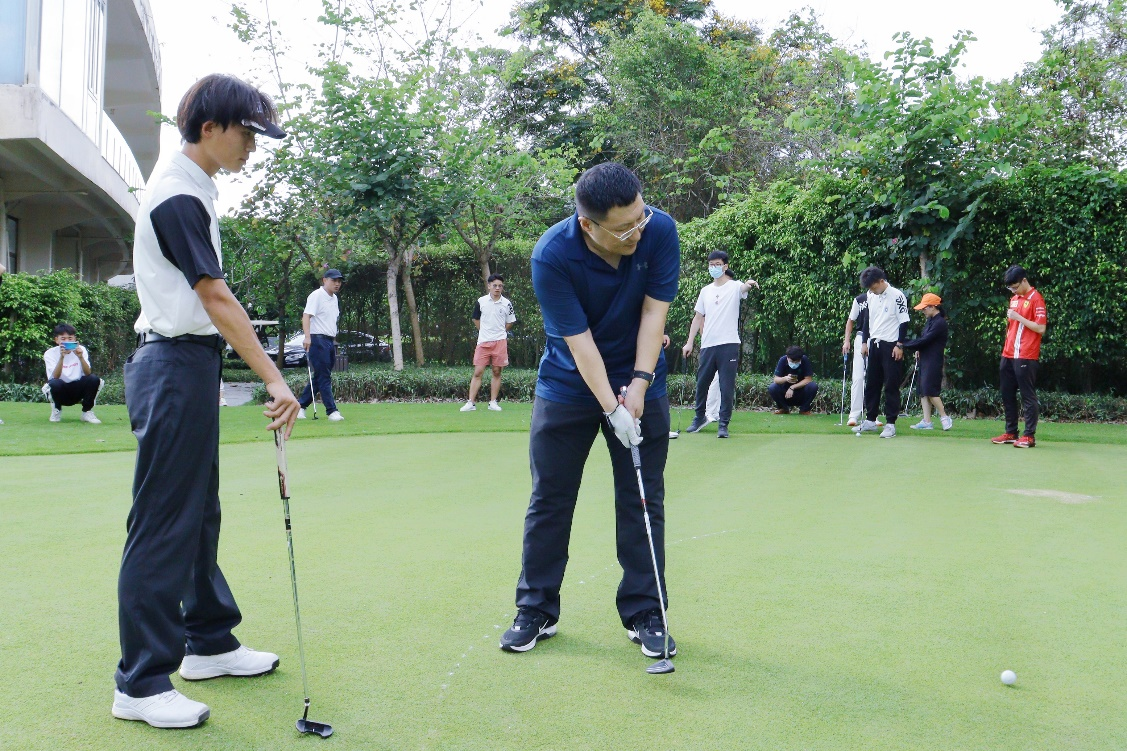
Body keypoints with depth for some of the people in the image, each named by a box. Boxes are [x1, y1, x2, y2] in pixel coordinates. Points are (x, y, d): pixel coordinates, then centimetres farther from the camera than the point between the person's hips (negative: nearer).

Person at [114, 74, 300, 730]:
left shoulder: (192, 188, 15)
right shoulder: (178, 196, -16)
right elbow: (216, 298, -24)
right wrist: (275, 380, -28)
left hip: (189, 363, 10)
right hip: (174, 366, -10)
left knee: (199, 513, 16)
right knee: (164, 523, -6)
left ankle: (208, 642, 28)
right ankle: (141, 683, 2)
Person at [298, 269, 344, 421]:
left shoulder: (334, 298, 19)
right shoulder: (316, 295, -8)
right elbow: (306, 316, -18)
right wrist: (307, 337, -30)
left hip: (330, 341, 9)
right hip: (317, 340, -9)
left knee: (320, 378, 10)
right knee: (324, 378, -8)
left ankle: (300, 406, 19)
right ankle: (332, 411, -8)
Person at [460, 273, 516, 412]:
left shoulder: (506, 303, 2)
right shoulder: (481, 301, 1)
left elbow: (510, 322, 14)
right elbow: (476, 320, 15)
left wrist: (498, 332, 12)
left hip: (500, 342, 1)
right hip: (483, 342, 0)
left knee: (497, 372, 4)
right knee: (478, 372, -3)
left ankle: (493, 402, 12)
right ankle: (470, 403, 0)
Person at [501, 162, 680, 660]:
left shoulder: (661, 231, -18)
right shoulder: (551, 256, -25)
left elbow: (654, 311, -14)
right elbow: (579, 341, -23)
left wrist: (639, 383, -21)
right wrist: (611, 409, -26)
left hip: (640, 384, 2)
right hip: (568, 387, -1)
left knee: (643, 502, 2)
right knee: (549, 501, 4)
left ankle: (644, 614, 13)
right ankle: (536, 610, 18)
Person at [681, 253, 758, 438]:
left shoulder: (734, 286, 0)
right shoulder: (706, 291, 14)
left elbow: (743, 288, -24)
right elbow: (698, 318, 17)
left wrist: (749, 283, -49)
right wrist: (689, 342, 10)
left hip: (729, 345, -5)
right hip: (707, 346, 5)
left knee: (727, 387, -3)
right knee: (702, 384, 13)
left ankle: (723, 424, 5)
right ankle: (700, 417, 31)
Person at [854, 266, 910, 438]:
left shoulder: (897, 296, -11)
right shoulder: (871, 297, 9)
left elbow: (904, 322, -10)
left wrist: (899, 345, -14)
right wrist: (865, 342, 13)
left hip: (891, 346, -7)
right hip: (874, 345, 7)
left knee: (891, 385, -4)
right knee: (871, 384, 10)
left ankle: (890, 424, 0)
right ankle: (870, 420, 19)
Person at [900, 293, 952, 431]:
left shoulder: (940, 323, -14)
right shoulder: (930, 321, 14)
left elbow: (924, 340, -19)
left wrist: (904, 345, -18)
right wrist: (918, 350, 2)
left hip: (933, 361, -9)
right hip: (924, 360, 9)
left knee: (930, 390, -12)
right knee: (923, 391, 6)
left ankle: (944, 417, 0)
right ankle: (926, 421, 7)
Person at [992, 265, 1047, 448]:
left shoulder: (1036, 299, -8)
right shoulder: (1014, 299, 16)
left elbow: (1041, 328, -15)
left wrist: (1019, 317, -18)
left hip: (1026, 357, -8)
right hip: (1008, 356, 8)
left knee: (1028, 397, -4)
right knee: (1007, 395, 11)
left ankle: (1029, 436, -1)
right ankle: (1011, 433, 19)